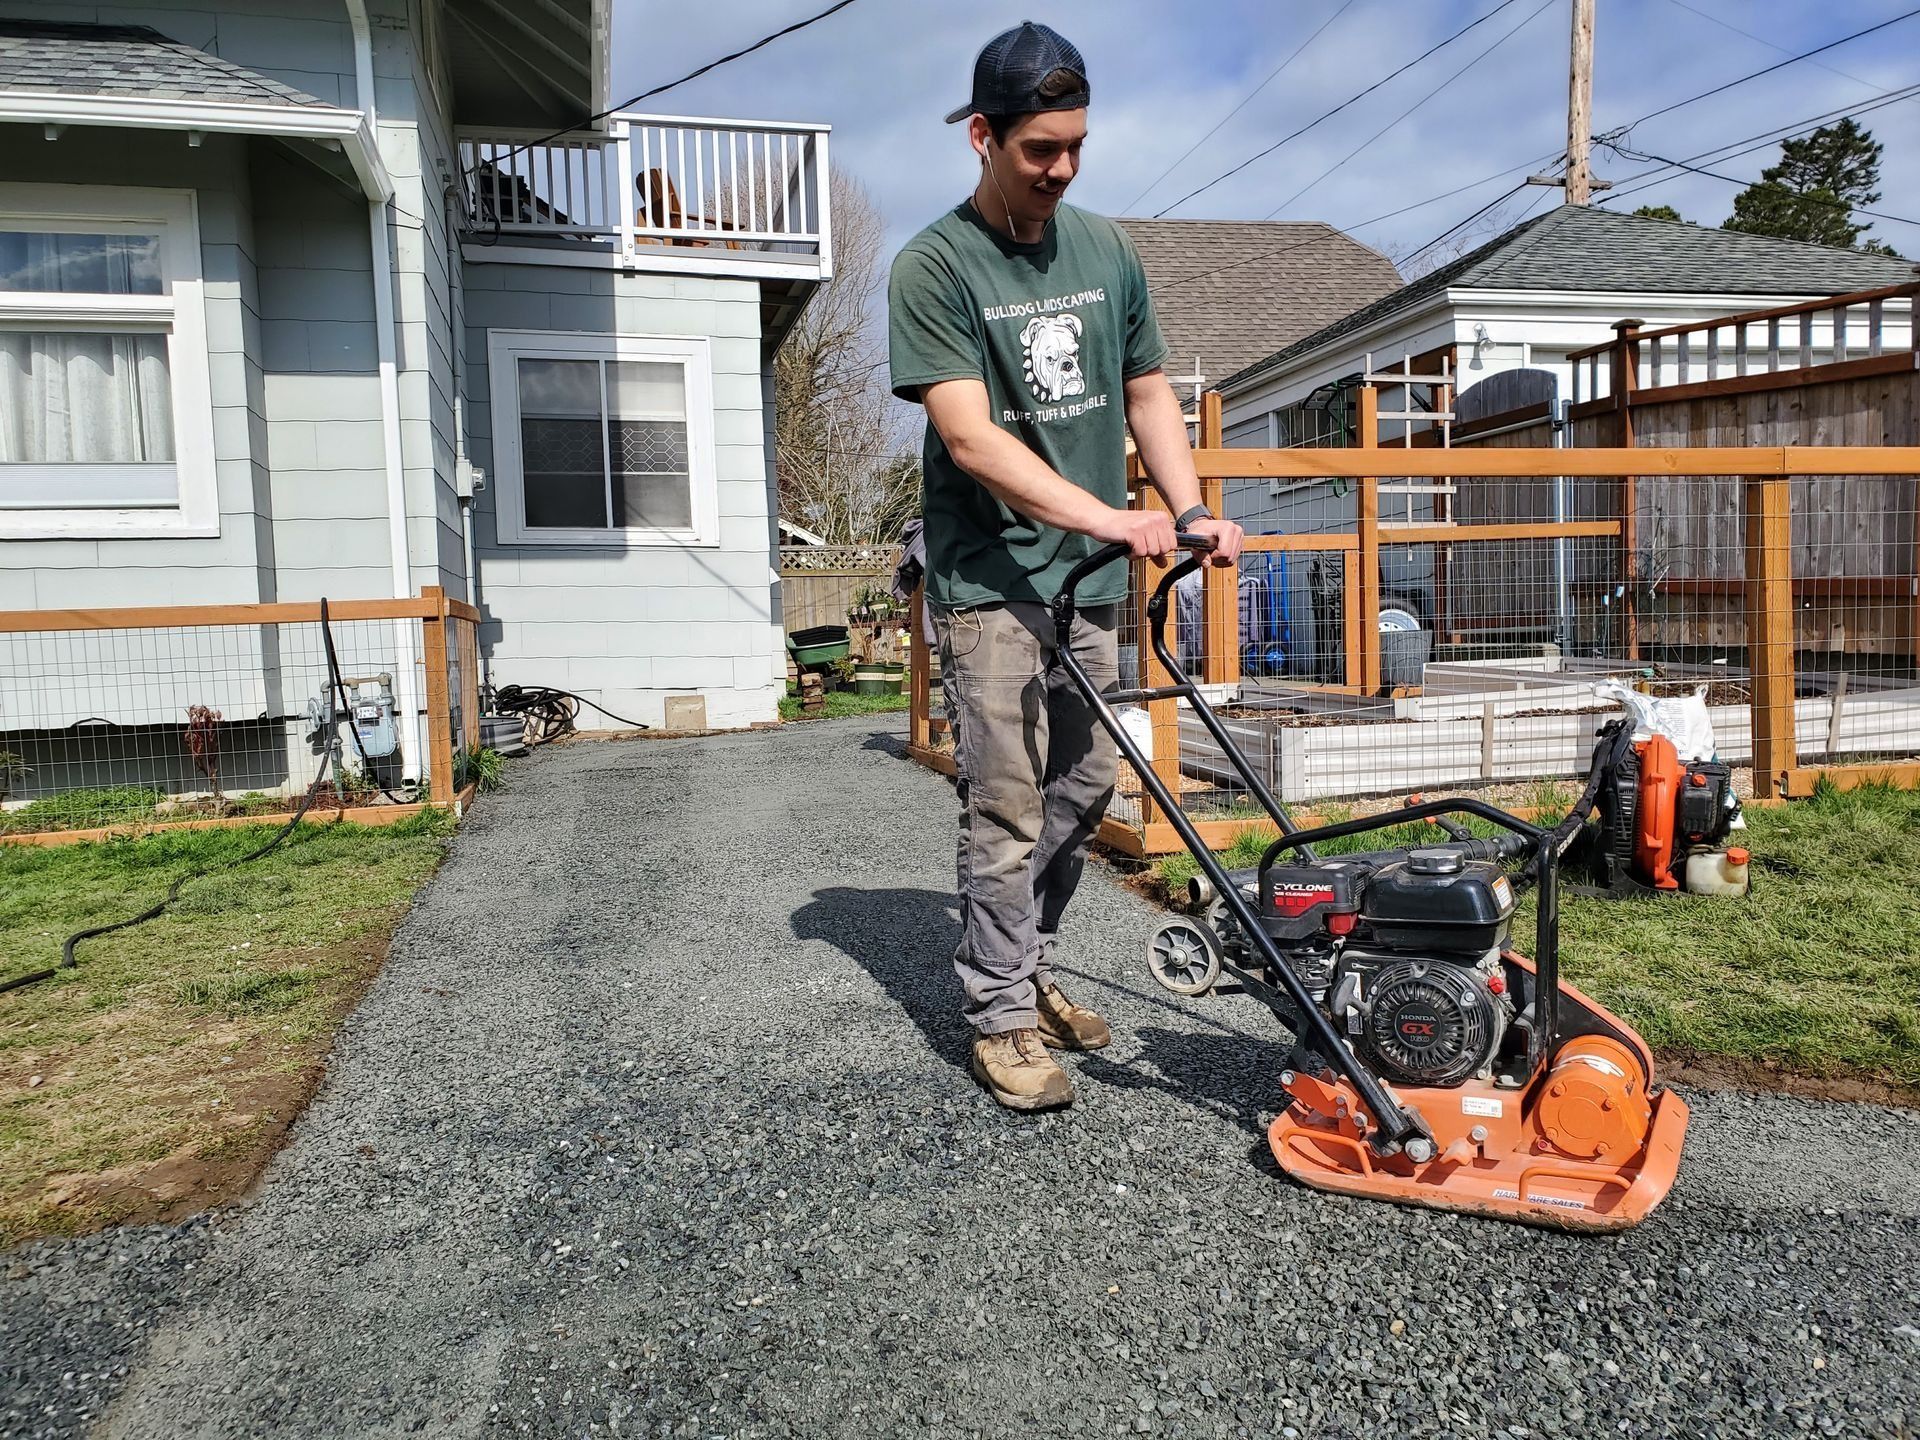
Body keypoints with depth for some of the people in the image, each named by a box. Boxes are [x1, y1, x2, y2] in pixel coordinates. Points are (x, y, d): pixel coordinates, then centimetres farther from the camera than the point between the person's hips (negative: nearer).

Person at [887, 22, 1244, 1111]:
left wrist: (1189, 510, 1)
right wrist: (1107, 516, -23)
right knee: (1008, 812, -4)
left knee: (1084, 793, 12)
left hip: (1091, 581, 6)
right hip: (992, 583, -6)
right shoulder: (936, 266, -7)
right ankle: (1002, 1019, 11)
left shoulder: (1107, 250, 12)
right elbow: (970, 437, -16)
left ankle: (1028, 971, 30)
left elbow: (1148, 393, 16)